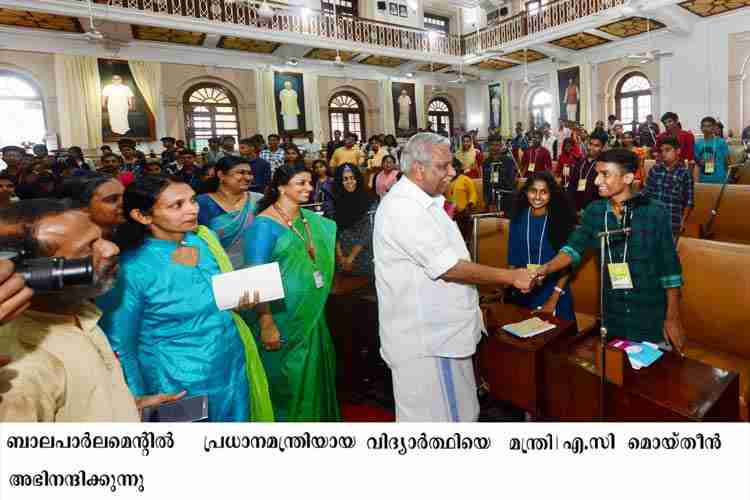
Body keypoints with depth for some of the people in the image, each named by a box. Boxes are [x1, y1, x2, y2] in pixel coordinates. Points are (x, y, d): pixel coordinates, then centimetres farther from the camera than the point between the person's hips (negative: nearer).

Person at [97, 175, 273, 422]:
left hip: (234, 369, 5)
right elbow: (120, 348, -11)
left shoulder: (205, 237, -6)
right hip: (182, 386, -5)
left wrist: (242, 301, -12)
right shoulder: (131, 270, -21)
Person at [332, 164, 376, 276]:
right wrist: (340, 256, -9)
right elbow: (335, 231, 2)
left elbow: (367, 233, -10)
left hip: (363, 258, -2)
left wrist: (351, 258, -11)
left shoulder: (369, 201, -7)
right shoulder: (336, 201, 3)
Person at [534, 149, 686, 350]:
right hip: (611, 317, 3)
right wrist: (545, 269, -27)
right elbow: (574, 247, -9)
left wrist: (673, 317, -6)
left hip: (651, 318, -3)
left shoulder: (654, 212, -12)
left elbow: (669, 267, -8)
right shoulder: (594, 211, -2)